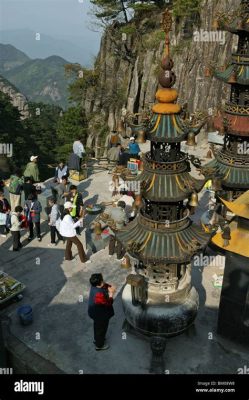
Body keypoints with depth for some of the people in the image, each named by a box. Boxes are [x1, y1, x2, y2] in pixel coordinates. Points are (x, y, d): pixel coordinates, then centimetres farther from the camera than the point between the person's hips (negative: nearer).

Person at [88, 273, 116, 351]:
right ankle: (99, 345, 39)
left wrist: (109, 287, -20)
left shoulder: (95, 286, -16)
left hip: (95, 312, 8)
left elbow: (106, 286, 0)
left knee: (97, 326, 31)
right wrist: (111, 293, -23)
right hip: (100, 314, -8)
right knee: (101, 328, 17)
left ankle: (97, 339, 56)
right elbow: (108, 303, -28)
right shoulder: (99, 295, -41)